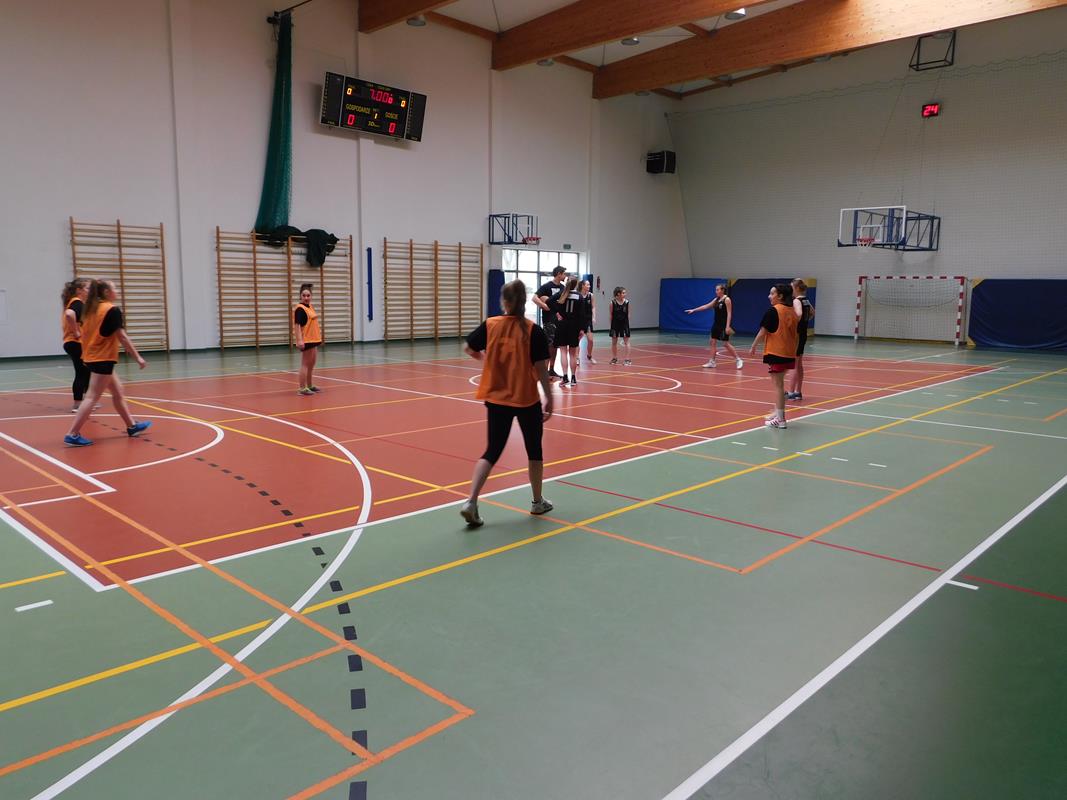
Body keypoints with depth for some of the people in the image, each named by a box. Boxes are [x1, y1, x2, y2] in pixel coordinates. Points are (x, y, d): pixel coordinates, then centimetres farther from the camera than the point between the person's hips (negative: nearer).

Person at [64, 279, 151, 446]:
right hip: (103, 359, -9)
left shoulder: (91, 309, 11)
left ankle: (132, 426, 25)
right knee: (92, 397, -7)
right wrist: (137, 357, -13)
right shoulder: (113, 310, -13)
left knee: (118, 391, 17)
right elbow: (122, 337, -16)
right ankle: (72, 435, -8)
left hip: (92, 357, 9)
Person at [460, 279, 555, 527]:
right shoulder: (534, 331, -12)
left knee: (492, 451, 10)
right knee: (534, 450, 17)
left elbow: (467, 349, 8)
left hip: (496, 399, 2)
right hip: (527, 400, -2)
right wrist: (549, 399, -5)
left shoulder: (489, 325, -5)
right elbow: (541, 370, -12)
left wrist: (484, 356, 28)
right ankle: (538, 502, 30)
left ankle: (471, 502, -4)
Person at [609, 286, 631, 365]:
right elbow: (611, 315, -3)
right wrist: (611, 325, -3)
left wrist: (627, 323, 1)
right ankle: (614, 358, 27)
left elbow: (628, 315, 2)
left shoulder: (627, 302, -5)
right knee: (614, 342, 11)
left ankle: (627, 359, 2)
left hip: (624, 324, 0)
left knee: (626, 341, -2)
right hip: (615, 324, 0)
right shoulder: (613, 303, -8)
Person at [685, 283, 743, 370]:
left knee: (726, 344, -8)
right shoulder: (716, 300, 10)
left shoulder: (727, 299, -12)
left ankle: (738, 360, 2)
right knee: (712, 342, 7)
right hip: (716, 324, 8)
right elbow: (706, 306, 14)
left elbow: (729, 314, -16)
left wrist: (728, 326, -22)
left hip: (724, 325, -8)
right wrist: (694, 310, 10)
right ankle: (712, 362, 12)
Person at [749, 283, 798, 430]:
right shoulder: (792, 311, 8)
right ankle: (778, 412, 30)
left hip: (776, 352, -7)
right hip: (789, 354, 8)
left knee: (777, 385, -3)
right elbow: (795, 333, 13)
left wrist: (753, 346, 1)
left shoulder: (773, 311, -13)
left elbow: (763, 332, -11)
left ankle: (780, 419, 0)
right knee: (779, 384, 20)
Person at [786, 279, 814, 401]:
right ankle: (798, 392, 18)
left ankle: (791, 392, -1)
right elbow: (813, 313, 27)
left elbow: (799, 314, -34)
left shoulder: (796, 301, -16)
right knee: (799, 364, 13)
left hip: (796, 334, -9)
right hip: (803, 334, 9)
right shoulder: (806, 300, 11)